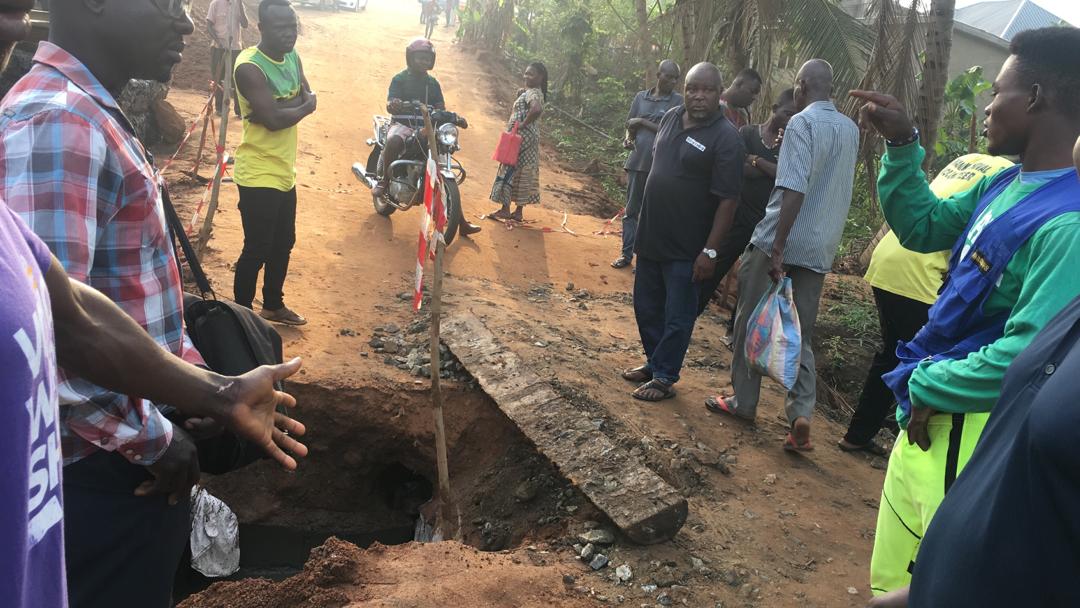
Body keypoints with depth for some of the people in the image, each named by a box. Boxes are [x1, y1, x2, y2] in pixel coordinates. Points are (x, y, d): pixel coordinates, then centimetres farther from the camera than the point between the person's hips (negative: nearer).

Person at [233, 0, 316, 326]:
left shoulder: (292, 56, 7)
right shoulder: (249, 67, -19)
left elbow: (309, 99, -2)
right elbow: (274, 119, -26)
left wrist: (278, 108, -18)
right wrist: (303, 106, -8)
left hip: (285, 171, 9)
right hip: (259, 175, -9)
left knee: (283, 244, 20)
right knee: (257, 250, 0)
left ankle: (273, 305, 37)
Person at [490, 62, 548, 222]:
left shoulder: (532, 93, -15)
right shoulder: (536, 93, 16)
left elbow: (537, 109, -34)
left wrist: (523, 124, -24)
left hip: (522, 138, -10)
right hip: (529, 139, 10)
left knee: (509, 172, -4)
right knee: (523, 174, 11)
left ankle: (505, 209, -1)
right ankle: (519, 212, 15)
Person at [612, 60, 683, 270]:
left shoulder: (677, 101, -2)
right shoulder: (641, 97, 8)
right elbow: (631, 127, 11)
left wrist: (643, 122, -10)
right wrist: (628, 139, -10)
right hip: (637, 162, 3)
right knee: (631, 211, 9)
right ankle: (626, 254, 18)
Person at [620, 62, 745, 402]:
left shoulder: (726, 138, -16)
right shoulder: (671, 118, 5)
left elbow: (727, 200, -18)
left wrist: (710, 251, -20)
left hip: (685, 248, -7)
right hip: (651, 237, 7)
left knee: (677, 317, 6)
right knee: (646, 307, 19)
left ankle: (664, 378, 20)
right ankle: (654, 363, 37)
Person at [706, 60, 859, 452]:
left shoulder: (802, 123, -11)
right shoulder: (851, 129, 11)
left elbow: (795, 191, -22)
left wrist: (777, 249, -23)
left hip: (780, 242, -6)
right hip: (821, 248, 6)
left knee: (752, 321, 9)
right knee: (800, 333, 11)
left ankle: (743, 403, 19)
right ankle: (801, 414, -2)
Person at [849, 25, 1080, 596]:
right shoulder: (1004, 185, 3)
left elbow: (1030, 354, -31)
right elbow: (923, 227, 15)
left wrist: (928, 387, -18)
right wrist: (902, 145, 3)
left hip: (967, 430, -9)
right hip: (929, 415, 9)